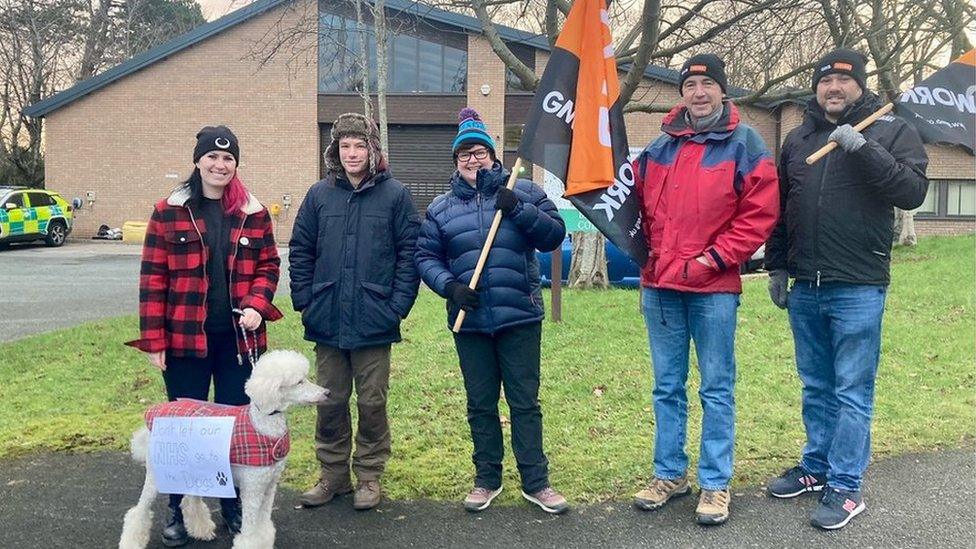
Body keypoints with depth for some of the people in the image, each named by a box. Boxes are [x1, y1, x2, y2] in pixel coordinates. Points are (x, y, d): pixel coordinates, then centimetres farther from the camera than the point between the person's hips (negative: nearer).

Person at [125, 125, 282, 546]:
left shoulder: (253, 213, 4)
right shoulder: (169, 211, -1)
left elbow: (268, 265, 9)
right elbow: (153, 278, -2)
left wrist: (256, 305, -10)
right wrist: (153, 339, -6)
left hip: (238, 337, 2)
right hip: (185, 337, -1)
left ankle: (234, 507, 26)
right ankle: (179, 511, 24)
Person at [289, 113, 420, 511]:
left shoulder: (394, 194, -2)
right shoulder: (319, 194, 6)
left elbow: (410, 252, -3)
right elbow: (300, 251, 9)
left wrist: (399, 304, -9)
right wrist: (304, 299, 1)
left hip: (374, 321, -2)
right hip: (327, 320, 3)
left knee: (372, 401, 8)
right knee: (330, 401, 12)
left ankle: (369, 475, 23)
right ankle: (333, 474, 27)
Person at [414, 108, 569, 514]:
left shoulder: (523, 193, 4)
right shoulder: (441, 208, 8)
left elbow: (554, 235, -4)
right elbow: (425, 257, 5)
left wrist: (520, 210, -17)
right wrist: (449, 285, -12)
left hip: (520, 317, -2)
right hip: (470, 322, 2)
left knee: (525, 402, 5)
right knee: (480, 405, 12)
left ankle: (536, 481, 17)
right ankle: (487, 479, 27)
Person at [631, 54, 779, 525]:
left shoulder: (744, 144, -2)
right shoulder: (659, 147, 11)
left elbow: (760, 213, -6)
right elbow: (640, 204, 19)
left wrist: (715, 258, -11)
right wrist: (648, 253, 8)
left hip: (713, 288, -4)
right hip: (659, 285, 5)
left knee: (717, 389, 5)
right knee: (667, 387, 13)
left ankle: (715, 484, 16)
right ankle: (669, 473, 27)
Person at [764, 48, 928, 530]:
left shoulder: (891, 131, 0)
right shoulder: (798, 139, 13)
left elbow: (912, 192, -14)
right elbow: (780, 209, 16)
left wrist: (864, 149, -23)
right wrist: (777, 268, 14)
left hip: (858, 290, -5)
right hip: (805, 289, 5)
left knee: (853, 392, 1)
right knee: (816, 388, 16)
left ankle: (845, 487, 10)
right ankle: (817, 467, 29)